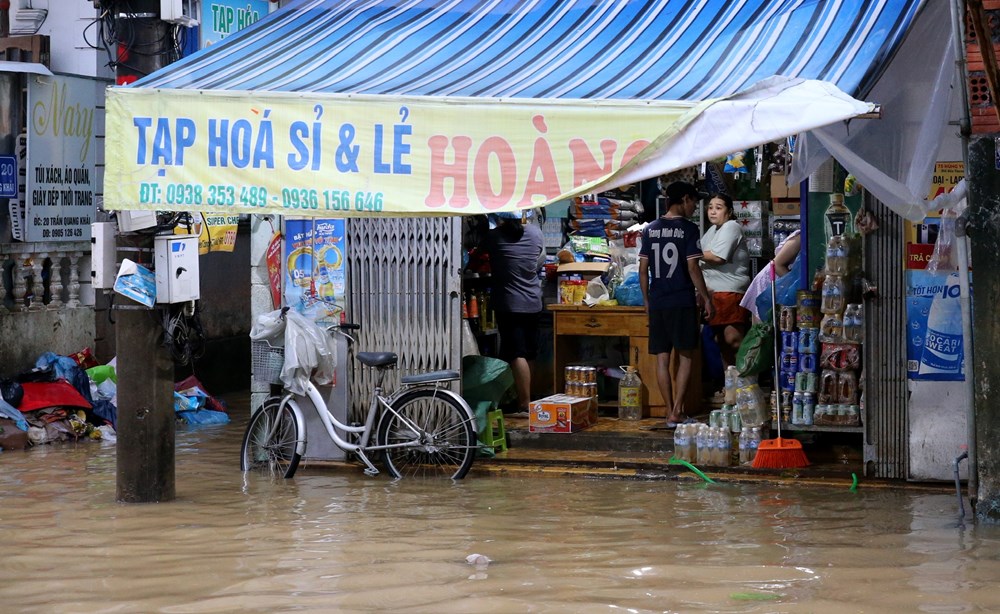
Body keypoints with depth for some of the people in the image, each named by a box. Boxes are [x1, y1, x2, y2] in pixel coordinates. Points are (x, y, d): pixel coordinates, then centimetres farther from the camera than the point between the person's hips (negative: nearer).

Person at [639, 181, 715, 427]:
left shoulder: (650, 229, 7)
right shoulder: (688, 229, -7)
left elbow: (643, 269, 8)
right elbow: (693, 268, -11)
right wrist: (705, 298, -2)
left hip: (657, 302, 4)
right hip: (682, 302, -4)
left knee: (662, 359, 7)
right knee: (685, 357, 3)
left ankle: (671, 412, 8)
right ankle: (678, 411, -6)